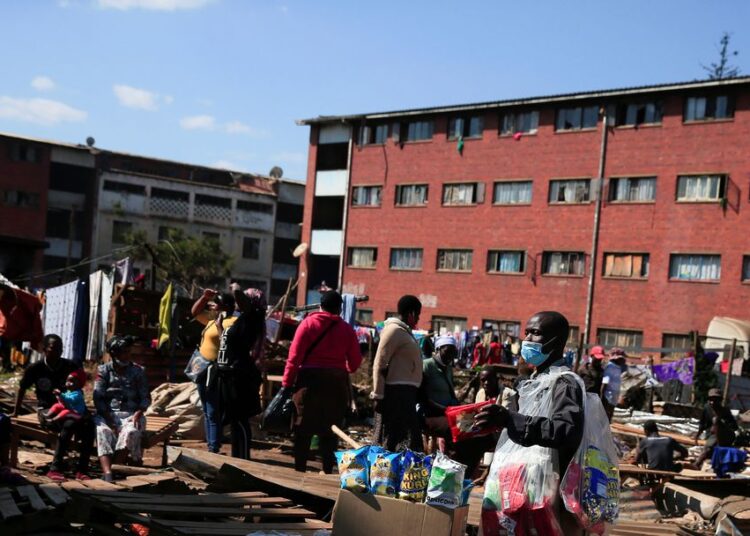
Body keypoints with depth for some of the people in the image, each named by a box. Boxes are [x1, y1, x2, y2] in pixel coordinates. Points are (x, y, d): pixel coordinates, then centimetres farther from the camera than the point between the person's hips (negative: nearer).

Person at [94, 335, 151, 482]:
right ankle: (107, 473, -47)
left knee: (131, 432, -33)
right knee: (103, 431, -32)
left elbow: (145, 398, 5)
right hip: (107, 413, 0)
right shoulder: (103, 370, 6)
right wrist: (110, 419, -16)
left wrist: (138, 414, -15)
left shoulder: (137, 371, 8)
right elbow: (98, 398, -3)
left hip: (131, 414, 1)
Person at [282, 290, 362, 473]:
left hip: (310, 379, -1)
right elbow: (355, 362, 5)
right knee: (331, 429, 10)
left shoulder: (308, 323, 0)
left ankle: (300, 469, 7)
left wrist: (287, 383, -4)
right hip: (336, 382, 1)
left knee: (304, 427, 7)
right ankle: (328, 470, 10)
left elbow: (295, 356, -6)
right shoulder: (347, 329, 5)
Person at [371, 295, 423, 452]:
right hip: (396, 392, -10)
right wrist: (378, 395, -19)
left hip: (405, 392, 10)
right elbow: (379, 365, -17)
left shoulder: (404, 331, 19)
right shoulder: (394, 330, -11)